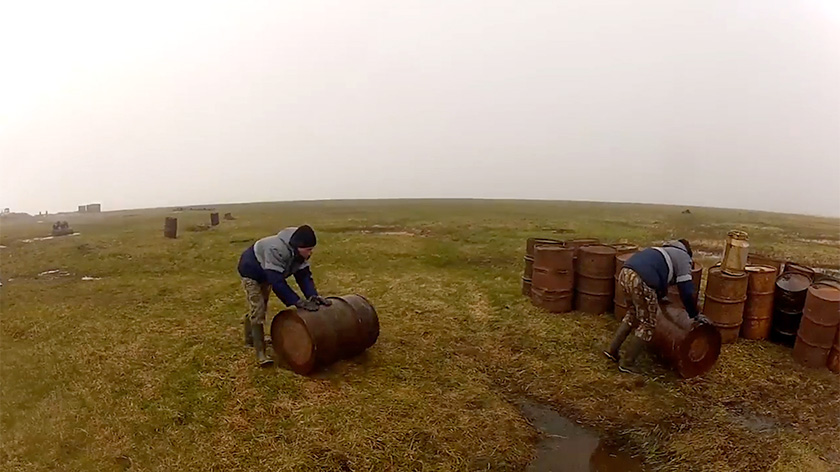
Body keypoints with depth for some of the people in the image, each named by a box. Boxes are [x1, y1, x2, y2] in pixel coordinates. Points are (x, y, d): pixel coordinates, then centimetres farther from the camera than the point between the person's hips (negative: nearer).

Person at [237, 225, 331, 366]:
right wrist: (298, 302, -48)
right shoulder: (277, 250, -45)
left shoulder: (299, 251, -20)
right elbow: (277, 282, -46)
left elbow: (304, 275, -18)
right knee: (257, 311, -15)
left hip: (266, 273, 9)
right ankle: (260, 352, -8)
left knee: (262, 306, 23)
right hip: (251, 271, -8)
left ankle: (250, 338, 46)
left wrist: (313, 295, -33)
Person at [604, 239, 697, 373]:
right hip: (641, 280, -8)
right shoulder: (683, 258, 16)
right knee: (647, 324, 9)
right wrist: (694, 315, 19)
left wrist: (658, 298, 64)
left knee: (633, 314, 29)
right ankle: (626, 364, 15)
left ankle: (612, 350, 29)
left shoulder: (665, 252, 38)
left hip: (625, 272, 8)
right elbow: (686, 291, 8)